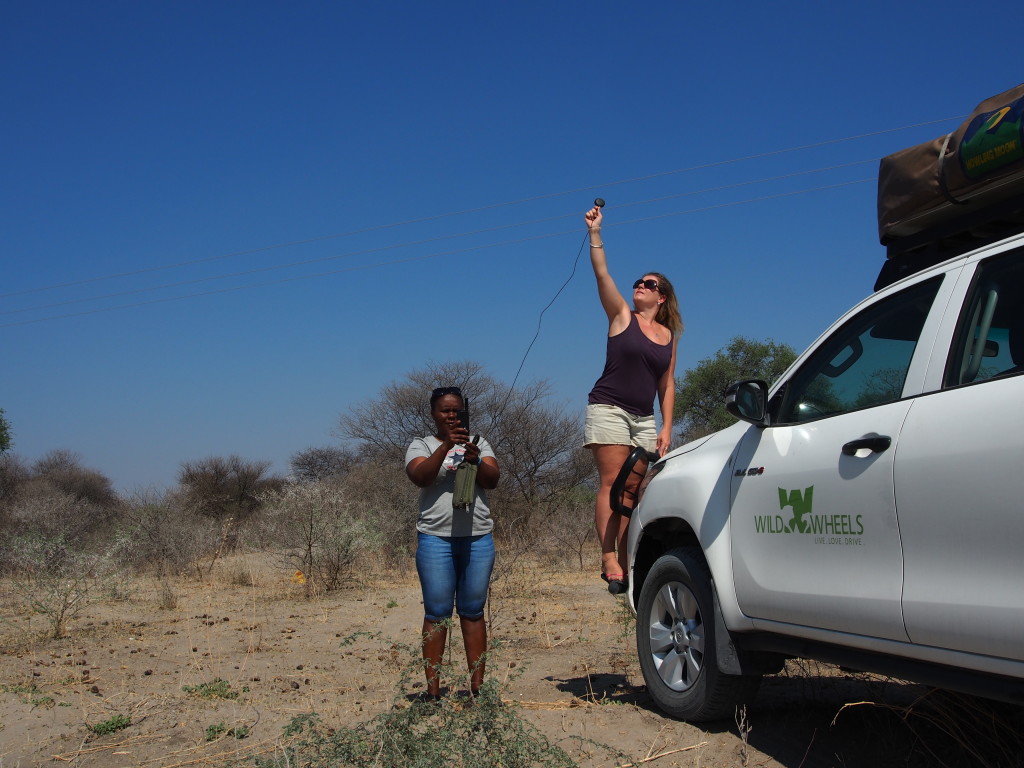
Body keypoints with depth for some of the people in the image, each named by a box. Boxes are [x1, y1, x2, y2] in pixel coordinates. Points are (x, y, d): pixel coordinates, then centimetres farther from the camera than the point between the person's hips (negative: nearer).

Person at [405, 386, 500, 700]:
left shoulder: (478, 444, 15)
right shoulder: (422, 445, 7)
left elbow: (493, 480, 2)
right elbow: (420, 476, -12)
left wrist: (476, 461, -18)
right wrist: (446, 445, -21)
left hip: (478, 538, 2)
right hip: (436, 537, -2)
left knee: (473, 611, 5)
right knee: (437, 613, -2)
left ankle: (477, 686, 7)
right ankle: (433, 689, 1)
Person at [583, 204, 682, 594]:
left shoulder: (668, 336, 14)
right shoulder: (622, 316, 5)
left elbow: (667, 384, 14)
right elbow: (601, 273, -6)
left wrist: (666, 429, 6)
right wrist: (595, 232, -12)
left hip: (644, 419, 4)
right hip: (609, 410, -4)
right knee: (612, 484, -12)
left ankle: (625, 564, -2)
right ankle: (609, 561, -17)